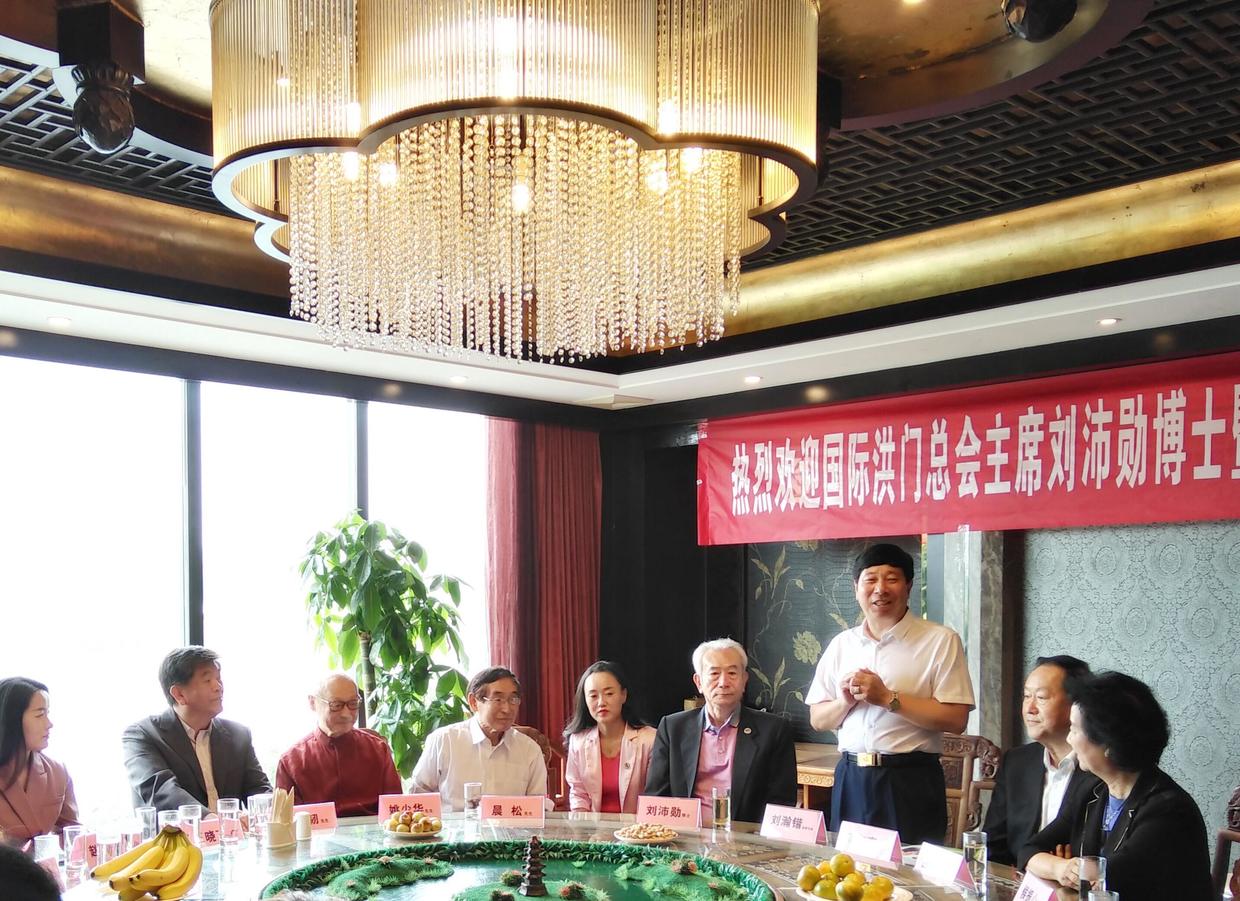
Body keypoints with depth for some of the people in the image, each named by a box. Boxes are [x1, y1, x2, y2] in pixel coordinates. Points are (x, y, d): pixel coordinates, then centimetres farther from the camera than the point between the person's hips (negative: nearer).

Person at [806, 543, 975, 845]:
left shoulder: (940, 640, -3)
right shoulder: (841, 644, 10)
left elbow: (955, 719, -11)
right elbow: (817, 719, 12)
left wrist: (888, 698, -15)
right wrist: (846, 701, -8)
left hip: (911, 784, -4)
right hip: (850, 781, 4)